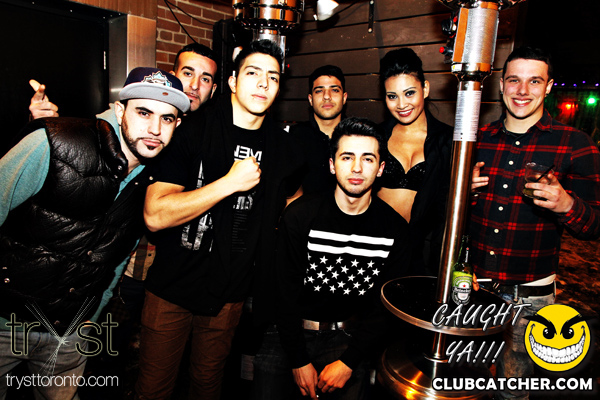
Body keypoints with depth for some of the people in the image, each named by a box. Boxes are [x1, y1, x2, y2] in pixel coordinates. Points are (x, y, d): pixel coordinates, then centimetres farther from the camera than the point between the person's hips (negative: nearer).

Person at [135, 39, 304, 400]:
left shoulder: (282, 146, -1)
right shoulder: (191, 130, -13)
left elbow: (292, 201, 17)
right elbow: (155, 215, -21)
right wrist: (230, 183, -25)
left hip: (229, 293, 3)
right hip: (171, 288, -3)